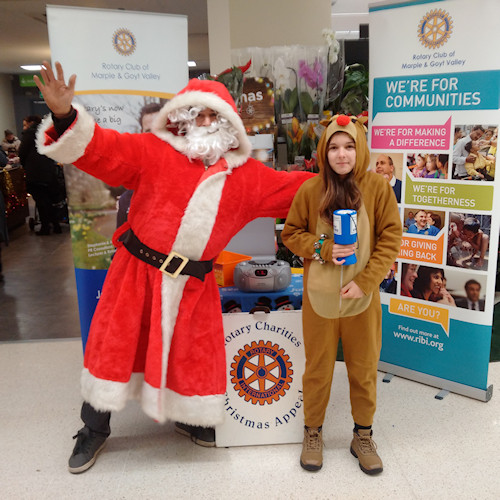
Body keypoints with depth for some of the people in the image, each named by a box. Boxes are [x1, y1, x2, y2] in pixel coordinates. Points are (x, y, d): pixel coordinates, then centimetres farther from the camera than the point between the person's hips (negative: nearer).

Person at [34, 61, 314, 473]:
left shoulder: (247, 176, 4)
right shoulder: (154, 152, -6)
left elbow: (294, 189, 10)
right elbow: (102, 149, -14)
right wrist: (66, 116, -31)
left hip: (193, 284, 2)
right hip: (137, 272, -2)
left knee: (195, 355, 13)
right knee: (114, 347, 8)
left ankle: (193, 419, 44)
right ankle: (94, 430, 33)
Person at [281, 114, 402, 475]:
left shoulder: (378, 187, -4)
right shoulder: (310, 190, -4)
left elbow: (390, 238, -4)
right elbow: (291, 234, 4)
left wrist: (365, 282, -13)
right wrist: (323, 250, -14)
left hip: (363, 297, 1)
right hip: (320, 296, 0)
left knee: (364, 369, 14)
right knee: (318, 369, 13)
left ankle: (363, 436, 35)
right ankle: (313, 432, 34)